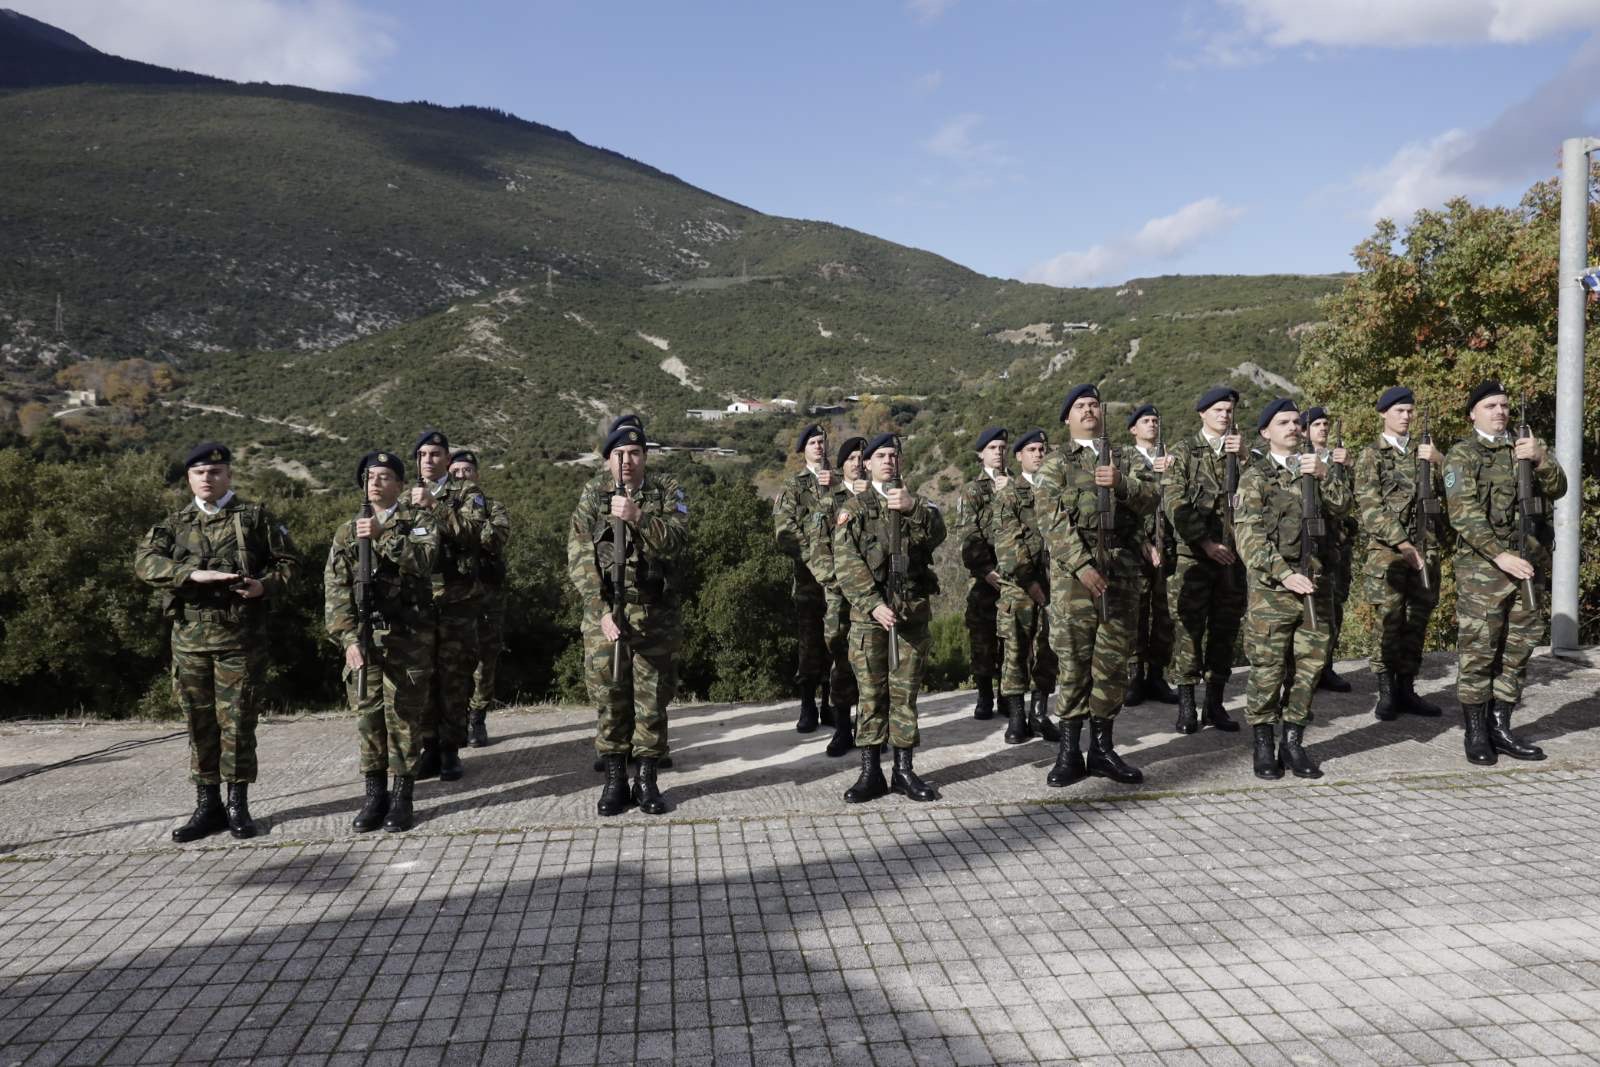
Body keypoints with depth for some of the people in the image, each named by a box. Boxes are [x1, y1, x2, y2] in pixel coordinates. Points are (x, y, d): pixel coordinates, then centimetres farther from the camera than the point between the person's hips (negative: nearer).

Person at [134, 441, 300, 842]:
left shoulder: (255, 517, 4)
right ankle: (207, 805, 18)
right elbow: (145, 561, -5)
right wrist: (194, 574, -20)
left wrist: (266, 585, -15)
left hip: (240, 636, -3)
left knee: (236, 721, 0)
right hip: (189, 636, 3)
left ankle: (238, 806, 11)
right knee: (199, 722, 8)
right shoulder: (174, 524, 10)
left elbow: (289, 560, 5)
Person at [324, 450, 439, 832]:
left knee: (403, 715, 0)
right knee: (367, 715, 5)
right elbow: (336, 590, 3)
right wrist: (348, 638, -8)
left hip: (408, 638, -3)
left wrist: (383, 536, -25)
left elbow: (424, 558, -16)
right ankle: (375, 794, 16)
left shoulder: (419, 521, 5)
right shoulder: (347, 533, 11)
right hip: (363, 637, 3)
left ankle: (403, 797, 9)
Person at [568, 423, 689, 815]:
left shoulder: (667, 493, 4)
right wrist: (603, 610, -14)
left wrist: (638, 518, -26)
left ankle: (647, 780, 17)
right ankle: (614, 780, 18)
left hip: (657, 617, 0)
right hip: (604, 613, 1)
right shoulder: (591, 499, 5)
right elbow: (579, 560, -4)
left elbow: (676, 541, -12)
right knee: (608, 700, 5)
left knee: (653, 700, 5)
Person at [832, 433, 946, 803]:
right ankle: (871, 772, 7)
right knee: (871, 693, 1)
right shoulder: (854, 508, 7)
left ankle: (904, 770, 12)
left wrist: (913, 508, -29)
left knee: (905, 692, 5)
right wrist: (873, 603, -18)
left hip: (913, 609, 2)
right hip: (868, 612, -2)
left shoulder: (917, 503, 14)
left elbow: (936, 534, -9)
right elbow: (846, 563, -5)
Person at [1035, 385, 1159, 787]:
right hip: (1073, 568, -4)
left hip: (1122, 568, 4)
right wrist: (1083, 565, -17)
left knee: (1114, 659, 6)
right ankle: (1070, 752, 3)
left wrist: (1121, 483, -17)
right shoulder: (1056, 464, 7)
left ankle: (1102, 748, 15)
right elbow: (1054, 521, -7)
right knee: (1074, 660, -4)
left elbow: (1150, 499, 3)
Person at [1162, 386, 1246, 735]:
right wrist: (1205, 542, -13)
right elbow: (1174, 502, -6)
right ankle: (1186, 706, 5)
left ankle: (1215, 704, 15)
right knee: (1189, 627, -3)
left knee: (1225, 628, 6)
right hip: (1194, 552, -3)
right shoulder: (1184, 451, 4)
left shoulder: (1240, 449, 13)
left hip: (1233, 552, 3)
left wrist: (1243, 458, -13)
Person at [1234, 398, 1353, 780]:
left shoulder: (1314, 467, 15)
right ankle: (1264, 746, 10)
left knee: (1309, 666, 7)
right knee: (1267, 668, -2)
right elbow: (1248, 535, -9)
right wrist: (1283, 573, -19)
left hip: (1317, 581, 5)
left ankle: (1293, 743, 18)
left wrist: (1324, 474, -16)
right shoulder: (1255, 476, 0)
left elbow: (1342, 507, 1)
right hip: (1273, 585, -4)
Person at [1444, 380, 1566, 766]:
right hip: (1483, 566, -5)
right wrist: (1500, 554, -21)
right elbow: (1464, 513, -11)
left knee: (1518, 650, 8)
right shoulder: (1462, 455, 0)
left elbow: (1557, 489, 4)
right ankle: (1476, 733, 5)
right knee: (1478, 650, -3)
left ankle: (1501, 727, 17)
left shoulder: (1524, 448, 17)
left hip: (1530, 564, 6)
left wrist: (1541, 459, -16)